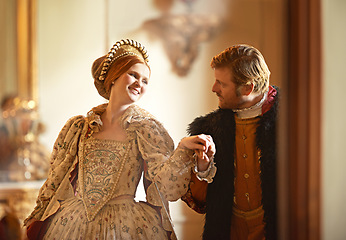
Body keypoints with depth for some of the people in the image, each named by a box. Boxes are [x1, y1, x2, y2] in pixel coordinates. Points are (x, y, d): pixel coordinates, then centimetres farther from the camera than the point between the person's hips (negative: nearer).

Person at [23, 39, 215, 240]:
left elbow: (167, 186, -12)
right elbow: (56, 180, 13)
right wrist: (37, 219, 12)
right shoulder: (78, 127, 7)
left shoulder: (146, 128, -2)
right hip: (72, 223, 2)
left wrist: (183, 149, -26)